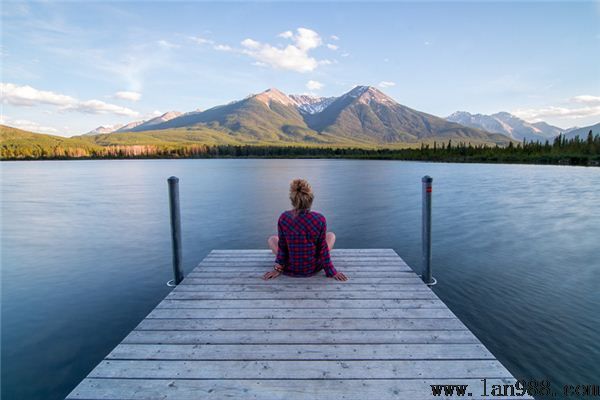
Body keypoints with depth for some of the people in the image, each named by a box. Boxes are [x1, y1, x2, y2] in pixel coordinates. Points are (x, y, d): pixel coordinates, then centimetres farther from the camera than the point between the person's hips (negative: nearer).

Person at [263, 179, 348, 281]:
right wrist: (331, 272, 1)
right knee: (331, 235, 23)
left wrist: (278, 268, 5)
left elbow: (282, 246, -9)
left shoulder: (284, 218, -19)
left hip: (290, 269, 1)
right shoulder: (320, 219, -21)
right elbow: (323, 248, -12)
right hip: (313, 268, 0)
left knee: (272, 239, 27)